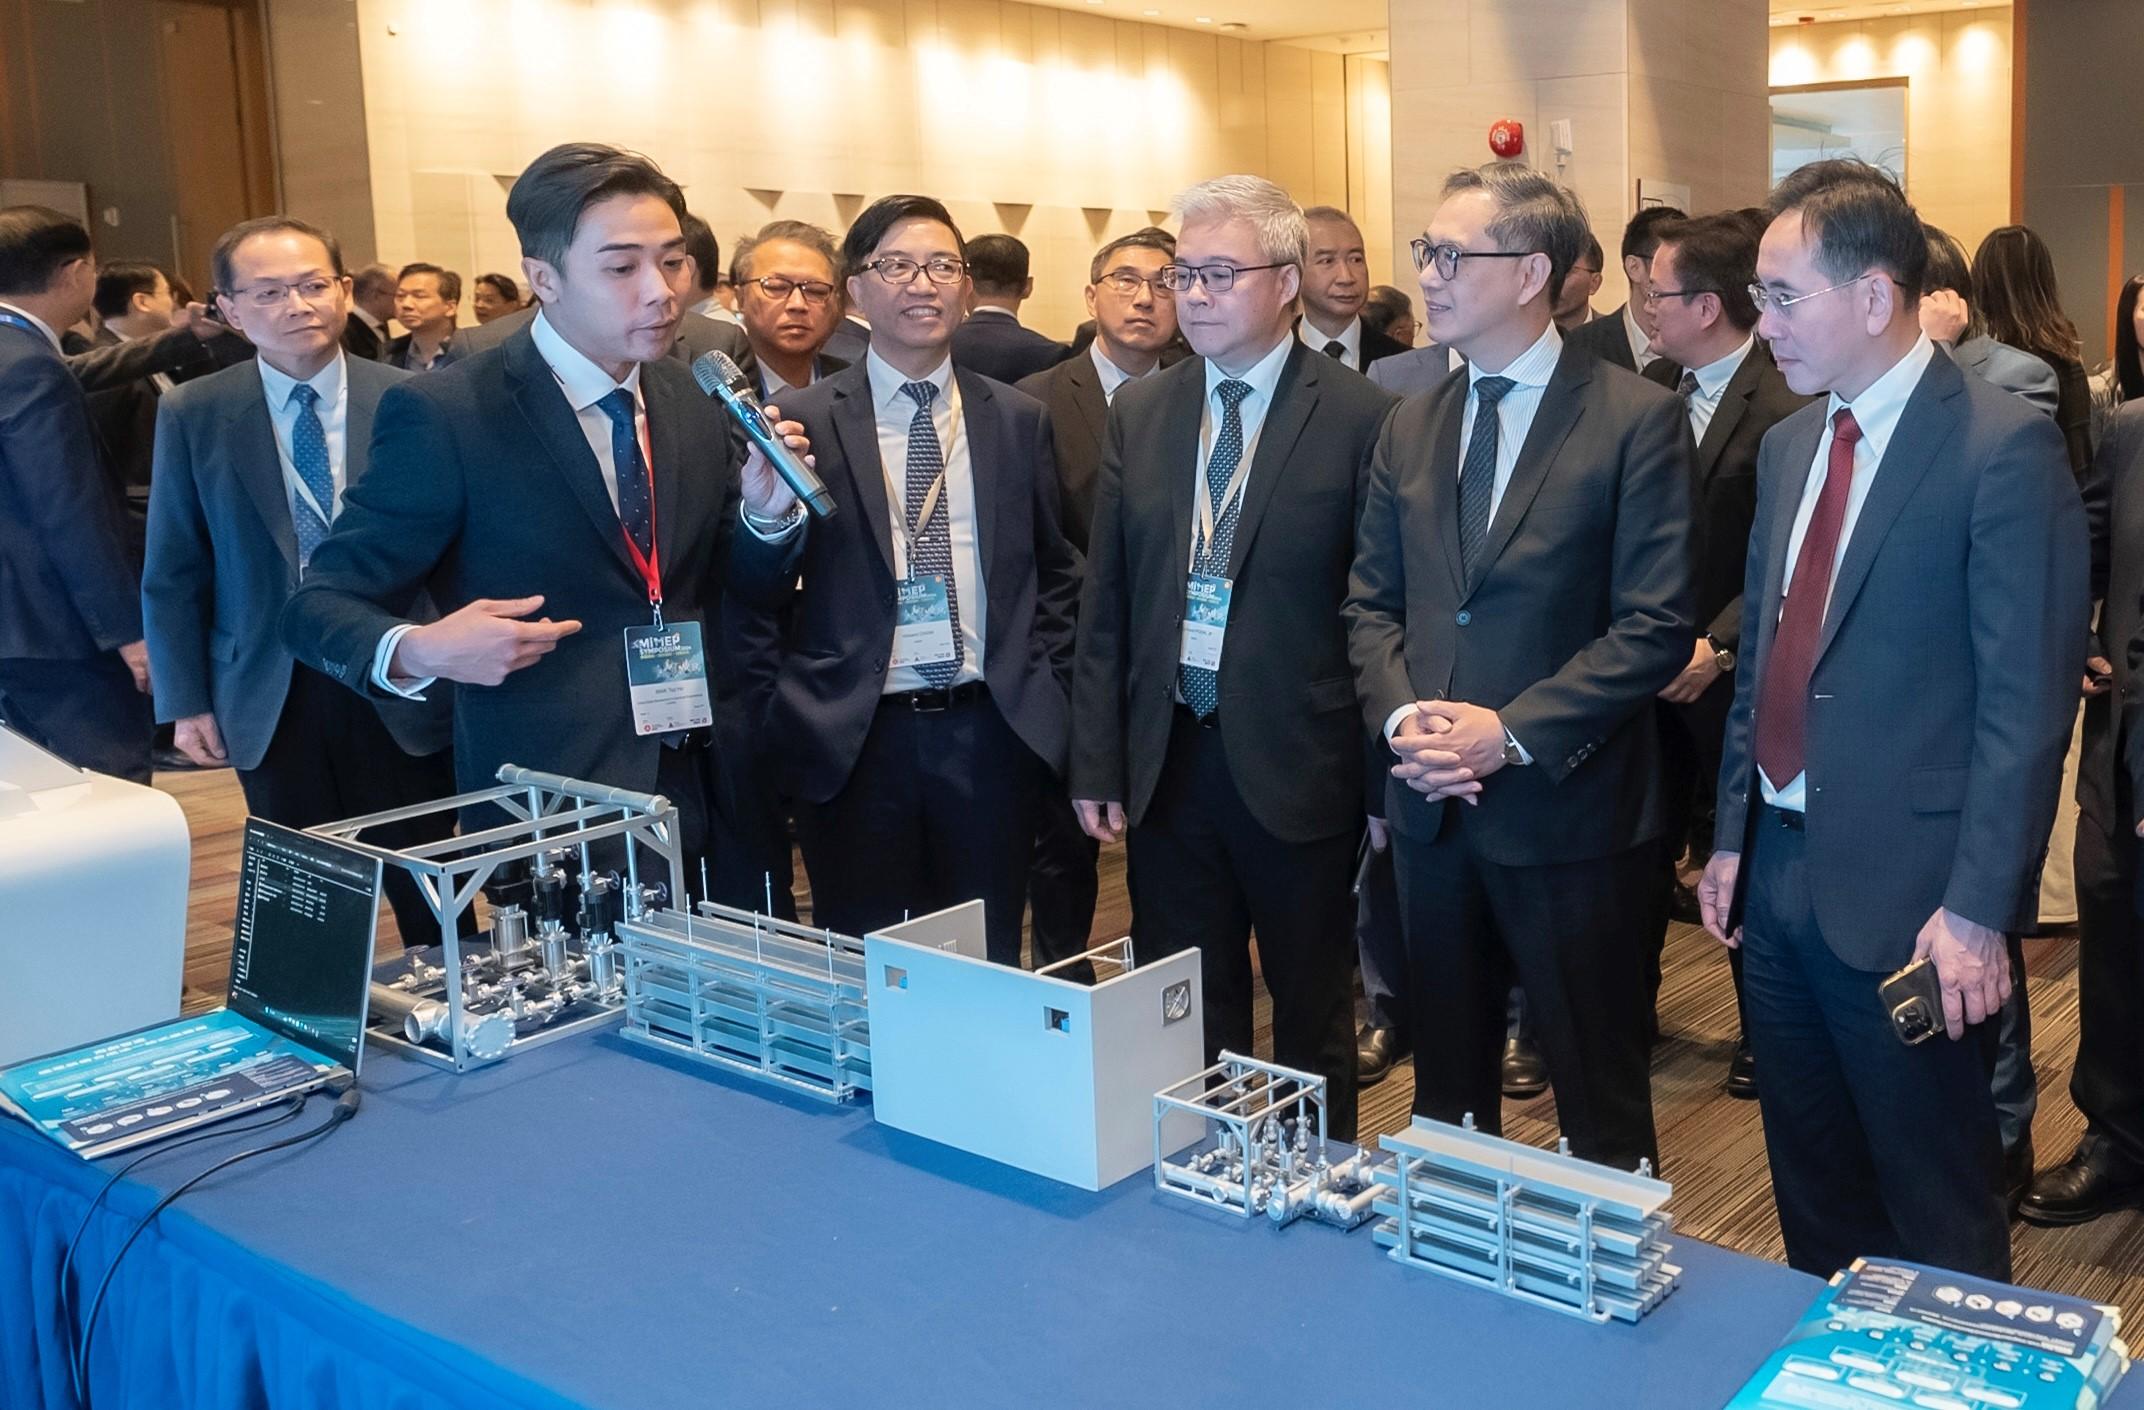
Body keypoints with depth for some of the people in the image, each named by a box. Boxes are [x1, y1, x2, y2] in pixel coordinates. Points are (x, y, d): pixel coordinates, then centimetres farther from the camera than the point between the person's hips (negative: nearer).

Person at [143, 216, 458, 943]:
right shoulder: (192, 415, -1)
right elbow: (173, 573, 3)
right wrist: (186, 701, -1)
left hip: (399, 688, -1)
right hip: (271, 698, 1)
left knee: (429, 897, 10)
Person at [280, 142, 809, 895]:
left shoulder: (694, 401, 5)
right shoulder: (444, 416, -12)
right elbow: (318, 607, -8)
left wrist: (766, 513, -9)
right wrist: (415, 651, -29)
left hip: (709, 805, 5)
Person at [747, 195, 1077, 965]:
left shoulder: (1019, 418, 7)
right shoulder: (802, 423, -2)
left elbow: (1054, 571, 13)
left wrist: (1040, 689, 5)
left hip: (991, 731, 2)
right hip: (852, 739, -2)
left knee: (989, 965, 13)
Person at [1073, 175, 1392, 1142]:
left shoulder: (1359, 419, -7)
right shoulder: (1139, 413, 6)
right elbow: (1105, 601, 7)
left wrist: (1384, 778, -7)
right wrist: (1096, 765, 3)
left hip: (1294, 761, -3)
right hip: (1166, 759, 4)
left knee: (1311, 1014, 13)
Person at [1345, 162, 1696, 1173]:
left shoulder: (1638, 420, -8)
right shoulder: (1410, 425, 10)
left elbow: (1655, 627, -12)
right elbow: (1371, 603, 12)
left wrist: (1512, 732, -18)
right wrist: (1401, 716, -7)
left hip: (1567, 807, -5)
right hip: (1430, 808, 5)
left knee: (1599, 1092, 8)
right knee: (1446, 1087, 18)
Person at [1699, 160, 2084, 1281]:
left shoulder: (2002, 449, -13)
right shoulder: (1789, 444, 11)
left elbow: (2030, 700, -15)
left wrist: (1979, 909, -18)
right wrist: (1733, 837, 13)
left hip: (1905, 895, -7)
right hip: (1777, 874, 7)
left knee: (1936, 1219, 9)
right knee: (1810, 1193, 20)